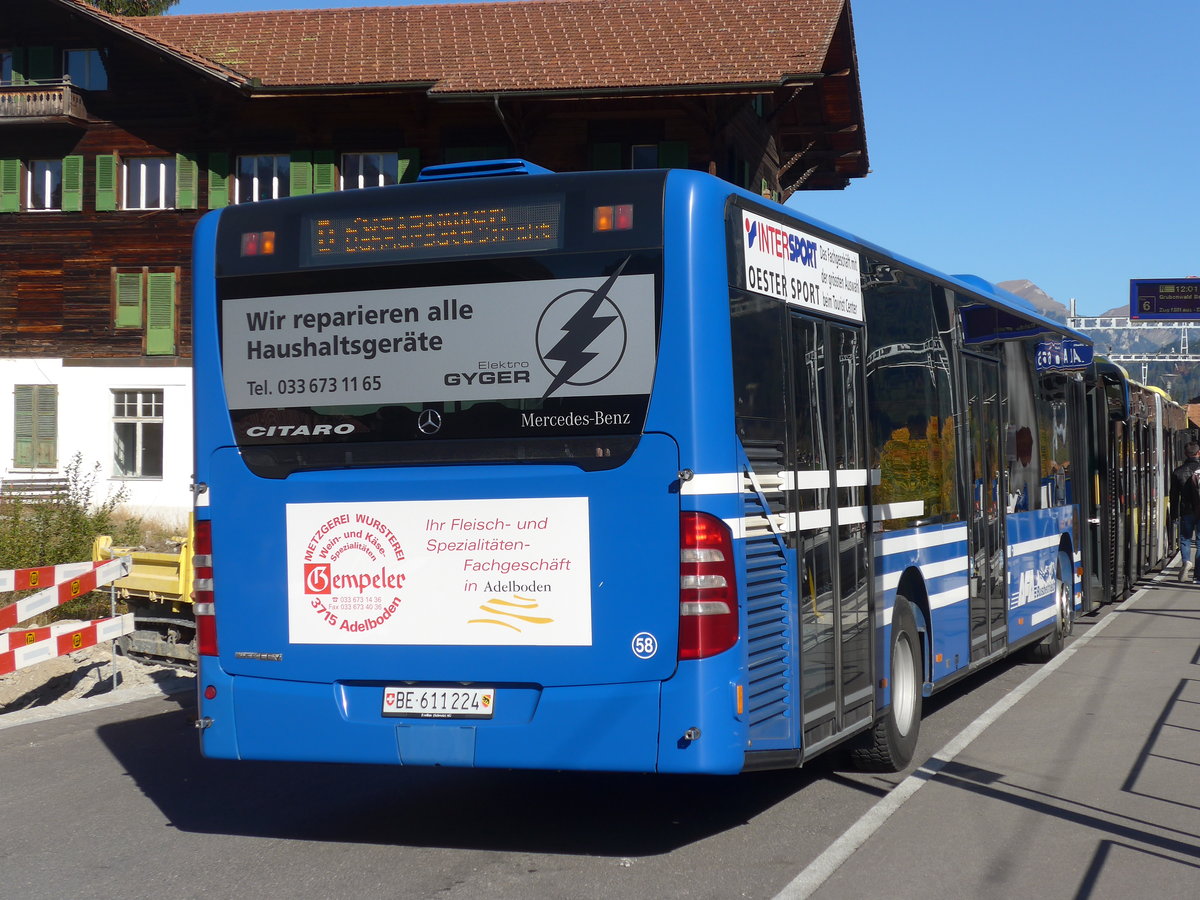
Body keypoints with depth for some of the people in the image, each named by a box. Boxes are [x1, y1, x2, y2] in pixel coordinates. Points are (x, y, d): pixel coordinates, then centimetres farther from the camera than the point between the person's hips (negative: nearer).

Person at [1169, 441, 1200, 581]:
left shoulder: (1178, 471, 0)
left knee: (1185, 539, 9)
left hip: (1186, 512, 0)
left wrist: (1174, 515, 9)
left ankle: (1186, 561, -18)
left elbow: (1174, 496, 2)